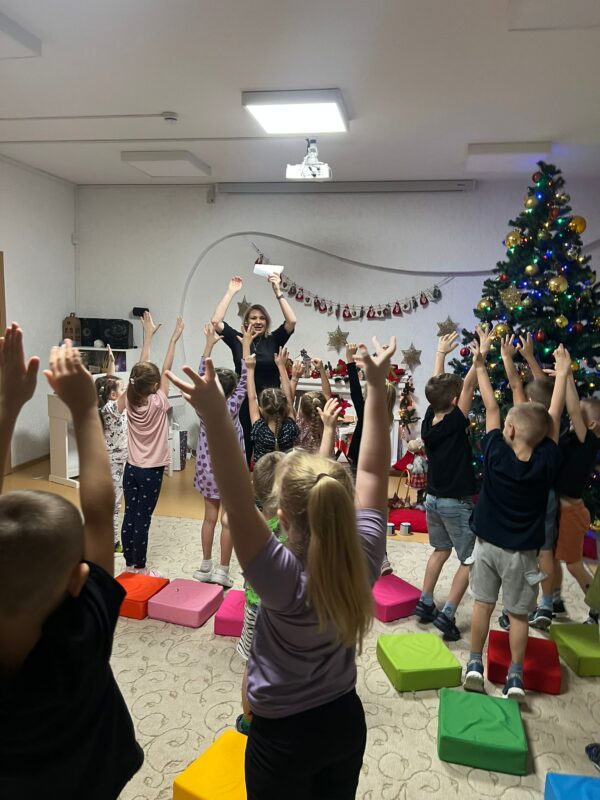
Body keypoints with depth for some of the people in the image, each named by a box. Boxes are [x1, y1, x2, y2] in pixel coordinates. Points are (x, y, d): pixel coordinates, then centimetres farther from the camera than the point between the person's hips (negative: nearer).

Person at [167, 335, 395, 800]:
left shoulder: (286, 581, -34)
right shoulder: (365, 560, -21)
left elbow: (238, 504, -44)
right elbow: (372, 472, -15)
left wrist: (215, 415, -52)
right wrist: (377, 387, -13)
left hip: (283, 737, -4)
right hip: (345, 721, 5)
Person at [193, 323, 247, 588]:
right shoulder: (231, 407, -16)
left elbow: (201, 374, 2)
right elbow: (244, 381, -11)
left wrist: (209, 343, 5)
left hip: (208, 467, 4)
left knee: (210, 516, 13)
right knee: (228, 519, 4)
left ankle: (205, 568, 20)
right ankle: (223, 571, 8)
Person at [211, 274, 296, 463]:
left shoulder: (274, 340, 1)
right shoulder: (237, 339, 2)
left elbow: (291, 321, -12)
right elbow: (216, 321, -8)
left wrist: (277, 291, -16)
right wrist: (231, 292, -8)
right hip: (244, 404, 0)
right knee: (243, 453, 9)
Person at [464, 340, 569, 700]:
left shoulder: (495, 456, -15)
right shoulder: (546, 464, -15)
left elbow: (491, 410, -7)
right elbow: (553, 418, -8)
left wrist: (481, 366, 3)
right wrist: (562, 373, 1)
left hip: (488, 544, 1)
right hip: (521, 552, 0)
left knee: (483, 604, 13)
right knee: (518, 614, 11)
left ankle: (475, 664, 20)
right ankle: (515, 677, 18)